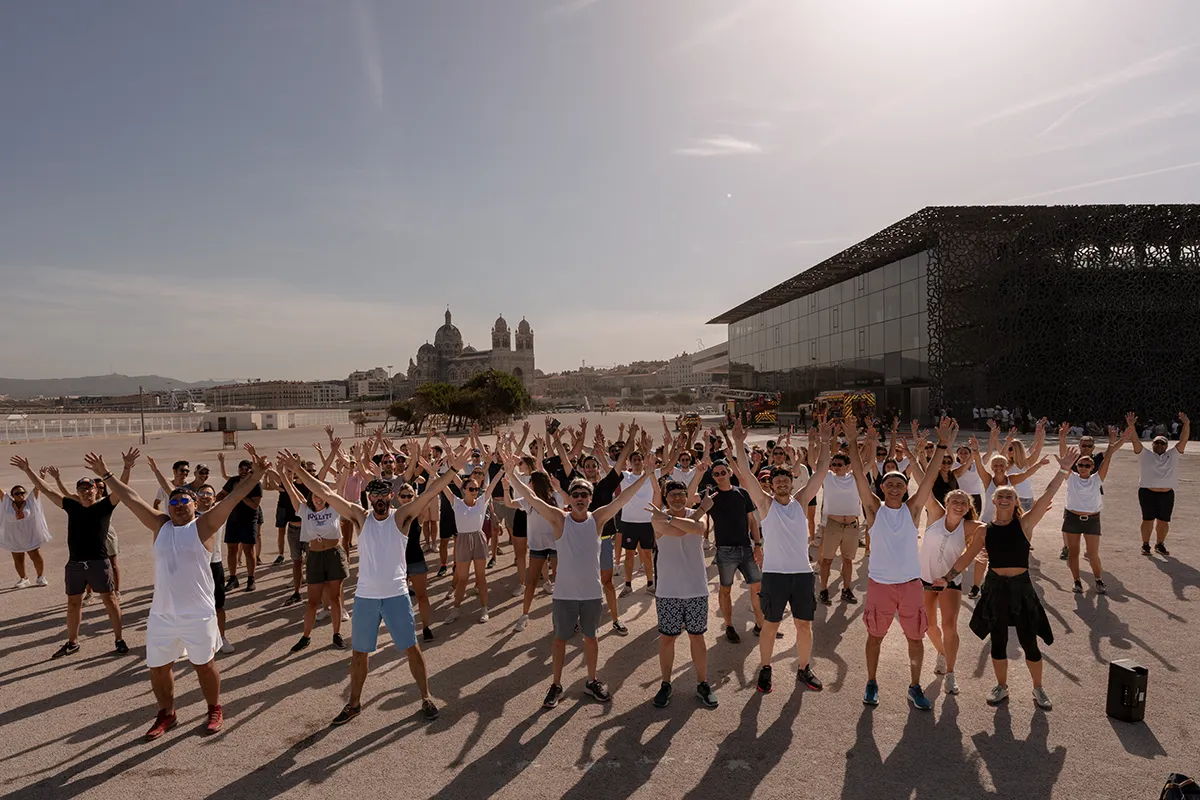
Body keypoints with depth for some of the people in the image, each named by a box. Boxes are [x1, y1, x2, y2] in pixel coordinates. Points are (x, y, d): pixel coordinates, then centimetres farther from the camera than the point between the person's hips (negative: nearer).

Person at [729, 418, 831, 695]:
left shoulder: (800, 501, 6)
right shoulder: (765, 503, -1)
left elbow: (820, 473, 1)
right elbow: (745, 475, -10)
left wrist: (824, 446, -7)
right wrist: (739, 446, -17)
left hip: (803, 573, 3)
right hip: (774, 574, -2)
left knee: (804, 624, 11)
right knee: (770, 625, 8)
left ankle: (804, 668, 28)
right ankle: (765, 669, 24)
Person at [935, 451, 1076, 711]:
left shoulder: (1024, 523, -6)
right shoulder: (986, 529, 0)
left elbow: (1047, 495, -14)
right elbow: (967, 556, 9)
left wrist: (1064, 469, -19)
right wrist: (948, 577, 9)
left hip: (1021, 587, -2)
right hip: (994, 587, 2)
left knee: (1029, 642, 6)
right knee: (998, 641, 12)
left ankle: (1038, 689, 27)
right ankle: (1001, 686, 30)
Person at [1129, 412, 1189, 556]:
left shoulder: (1172, 455, 11)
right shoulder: (1145, 455, 4)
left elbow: (1183, 441, 2)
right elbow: (1136, 442, -8)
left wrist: (1186, 425, -11)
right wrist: (1131, 426, -21)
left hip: (1167, 495, 3)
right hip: (1148, 493, -3)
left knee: (1163, 522, 10)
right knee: (1148, 520, 3)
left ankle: (1160, 545, 26)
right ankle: (1145, 545, 15)